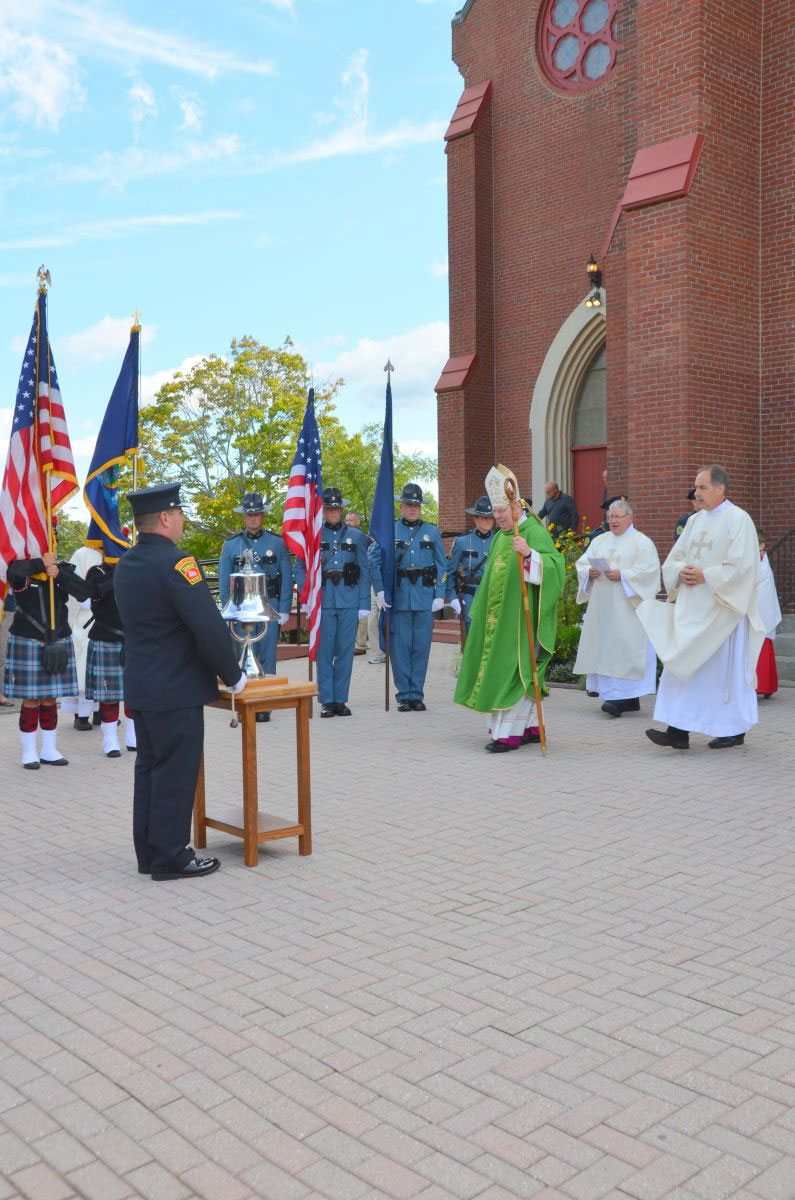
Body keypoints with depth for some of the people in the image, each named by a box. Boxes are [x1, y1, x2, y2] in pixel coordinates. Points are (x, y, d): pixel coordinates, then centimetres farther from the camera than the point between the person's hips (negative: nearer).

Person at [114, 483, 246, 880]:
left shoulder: (125, 565, 9)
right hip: (175, 690, -9)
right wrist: (233, 676, -9)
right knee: (175, 773, 1)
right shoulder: (175, 563, -19)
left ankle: (148, 853, 23)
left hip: (140, 686, 9)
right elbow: (210, 627, -22)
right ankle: (170, 857, 9)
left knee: (149, 768, 15)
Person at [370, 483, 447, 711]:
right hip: (398, 598, -1)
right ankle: (404, 696, 10)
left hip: (425, 600, 1)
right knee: (400, 648, 1)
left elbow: (441, 566, 8)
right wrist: (380, 591, -6)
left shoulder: (431, 532, 9)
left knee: (421, 647, 4)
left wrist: (440, 596, 1)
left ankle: (417, 695, 13)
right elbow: (375, 561, 3)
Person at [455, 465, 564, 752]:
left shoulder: (533, 533, -11)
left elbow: (554, 565, -25)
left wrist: (529, 554, -40)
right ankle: (531, 726, 20)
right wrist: (484, 611, 24)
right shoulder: (500, 537, 15)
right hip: (498, 617, 9)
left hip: (520, 616, -9)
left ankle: (509, 733, -6)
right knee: (502, 668, 11)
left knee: (513, 669, -9)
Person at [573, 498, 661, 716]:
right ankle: (629, 698, 10)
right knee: (604, 647, 3)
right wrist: (589, 572, -8)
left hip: (627, 607, -6)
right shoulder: (599, 541, 17)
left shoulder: (642, 542, 0)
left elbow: (649, 570, -11)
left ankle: (622, 697, -13)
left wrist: (622, 575, -19)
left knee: (624, 647, -12)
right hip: (602, 606, 6)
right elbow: (581, 563, 13)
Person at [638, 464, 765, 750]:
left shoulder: (738, 520, -7)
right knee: (684, 667, 1)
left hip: (722, 607, -7)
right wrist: (681, 572, -5)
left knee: (727, 669, 2)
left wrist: (706, 576, -18)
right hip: (691, 608, 7)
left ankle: (734, 730, 16)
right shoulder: (695, 520, 14)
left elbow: (742, 566, -16)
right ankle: (679, 730, 1)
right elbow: (673, 559, 16)